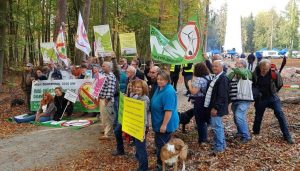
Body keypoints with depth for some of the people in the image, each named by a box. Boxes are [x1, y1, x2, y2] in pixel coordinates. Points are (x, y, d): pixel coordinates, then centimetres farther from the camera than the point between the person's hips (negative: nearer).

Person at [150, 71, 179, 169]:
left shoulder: (168, 92, -26)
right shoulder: (159, 88, 6)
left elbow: (169, 110, -29)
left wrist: (164, 125, -27)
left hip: (165, 124, -10)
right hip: (159, 122, 10)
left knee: (162, 145, 4)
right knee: (159, 143, 21)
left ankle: (162, 164, 21)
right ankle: (161, 162, 36)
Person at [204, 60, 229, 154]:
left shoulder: (223, 78, -17)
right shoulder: (216, 77, 13)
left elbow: (222, 96, -23)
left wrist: (215, 108, -23)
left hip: (217, 107, -10)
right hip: (213, 106, 10)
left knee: (216, 127, -3)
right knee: (218, 126, 19)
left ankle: (219, 147, 7)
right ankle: (222, 144, 32)